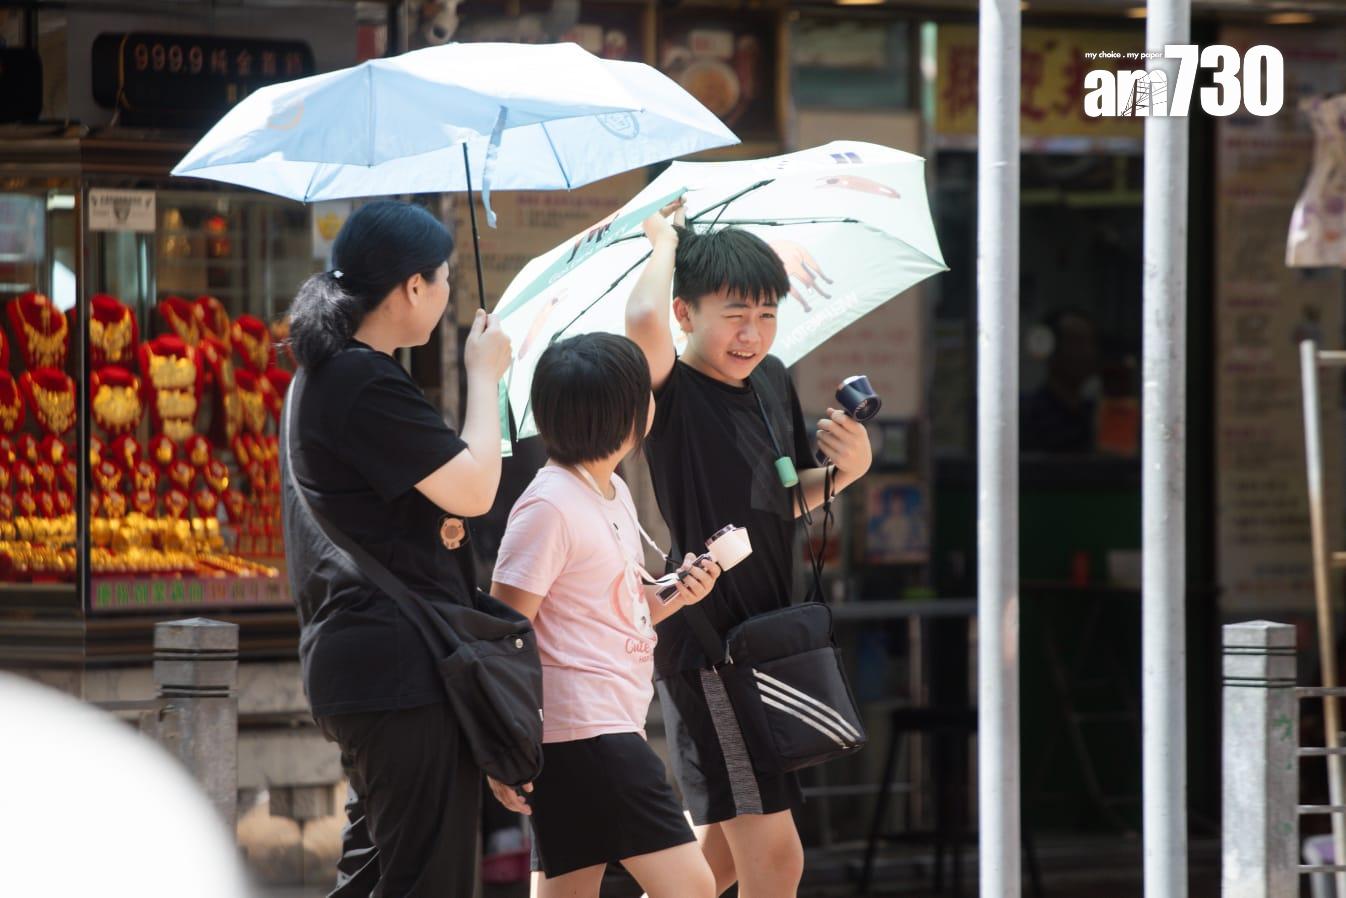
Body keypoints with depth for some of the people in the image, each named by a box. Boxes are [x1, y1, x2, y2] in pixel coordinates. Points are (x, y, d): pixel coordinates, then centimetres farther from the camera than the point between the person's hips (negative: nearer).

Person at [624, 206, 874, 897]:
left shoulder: (773, 382, 9)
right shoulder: (672, 394, -14)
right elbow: (643, 318, -37)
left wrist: (847, 469, 2)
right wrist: (665, 240, -16)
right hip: (703, 646, -9)